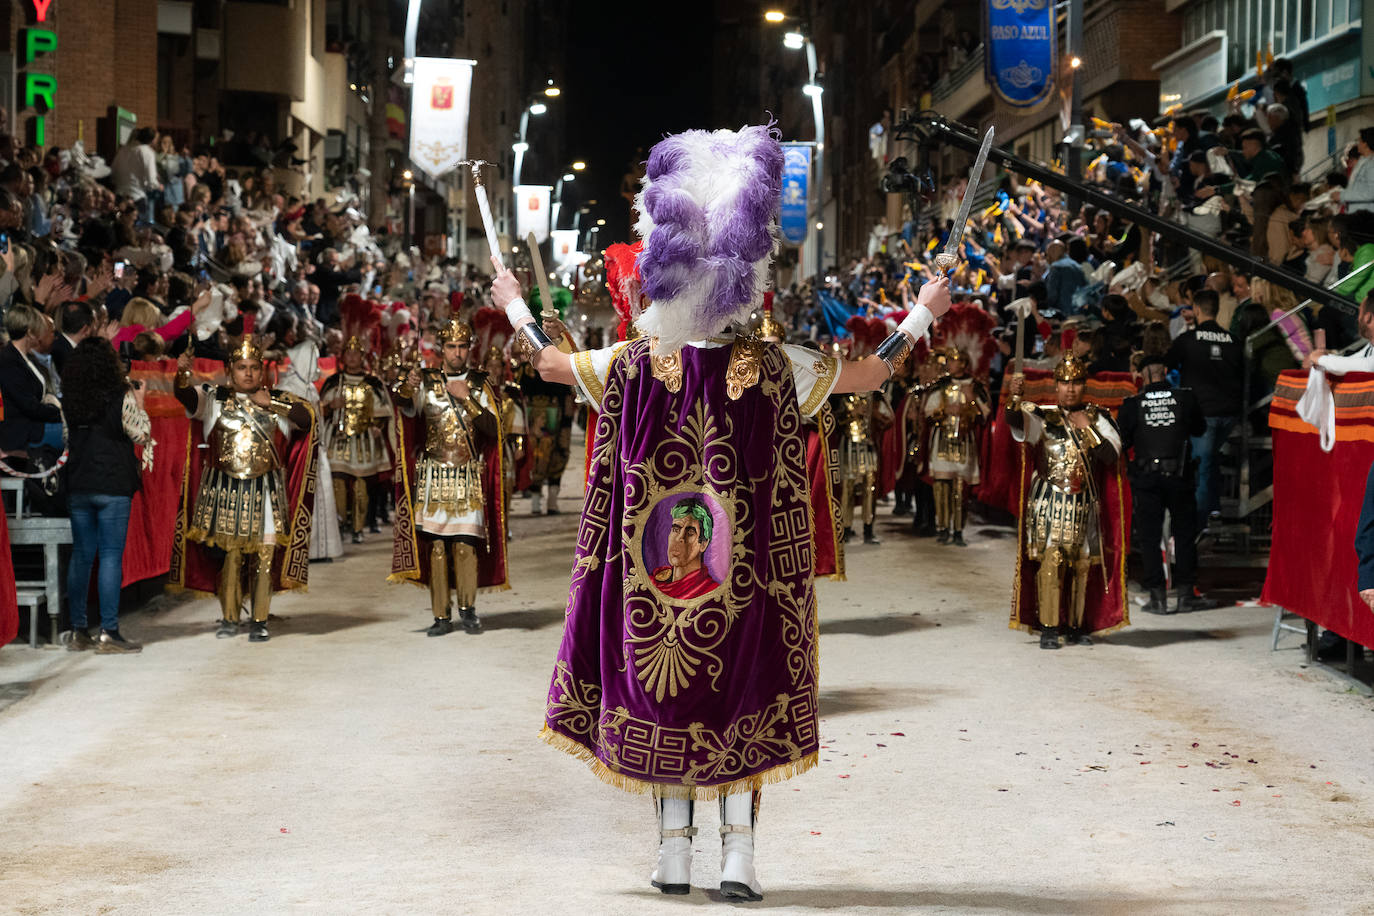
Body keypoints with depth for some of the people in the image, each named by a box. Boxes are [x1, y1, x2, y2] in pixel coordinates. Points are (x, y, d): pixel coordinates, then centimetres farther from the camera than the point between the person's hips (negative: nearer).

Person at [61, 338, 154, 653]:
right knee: (111, 556, -3)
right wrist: (140, 404, 12)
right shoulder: (121, 397, -10)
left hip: (77, 485, 5)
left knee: (81, 555, 10)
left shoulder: (68, 399, 3)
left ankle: (78, 630, 12)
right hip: (113, 485, -5)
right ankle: (108, 632, -5)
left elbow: (65, 437, 14)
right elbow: (141, 434, -3)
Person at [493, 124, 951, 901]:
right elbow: (868, 375, 2)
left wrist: (516, 307, 29)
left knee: (660, 692, 11)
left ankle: (675, 852, 13)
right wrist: (920, 318, 18)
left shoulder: (634, 365, -6)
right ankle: (739, 855, 2)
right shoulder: (775, 369, -9)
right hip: (747, 569, -1)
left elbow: (550, 362, 10)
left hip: (654, 567, 1)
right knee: (740, 690, 6)